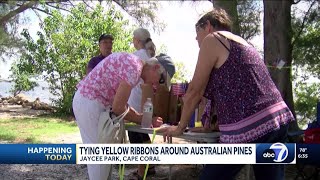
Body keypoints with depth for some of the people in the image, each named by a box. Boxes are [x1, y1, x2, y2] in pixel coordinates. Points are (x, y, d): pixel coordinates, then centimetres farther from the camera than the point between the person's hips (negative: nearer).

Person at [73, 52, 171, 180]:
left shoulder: (132, 64, 10)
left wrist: (142, 117, 10)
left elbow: (120, 103, 16)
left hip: (88, 101, 10)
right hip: (89, 103, -10)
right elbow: (118, 108, -18)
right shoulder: (133, 68, -20)